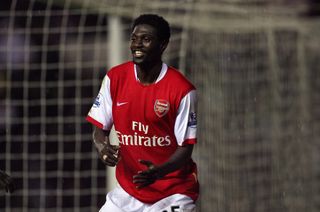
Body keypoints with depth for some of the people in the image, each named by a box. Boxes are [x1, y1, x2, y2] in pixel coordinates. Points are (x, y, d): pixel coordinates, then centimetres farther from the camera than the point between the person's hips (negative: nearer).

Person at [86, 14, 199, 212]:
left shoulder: (182, 90, -15)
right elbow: (100, 128, 5)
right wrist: (103, 147, -19)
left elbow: (185, 149, -13)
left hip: (173, 193, -4)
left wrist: (159, 172, -32)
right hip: (128, 188, 4)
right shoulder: (115, 78, -2)